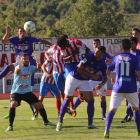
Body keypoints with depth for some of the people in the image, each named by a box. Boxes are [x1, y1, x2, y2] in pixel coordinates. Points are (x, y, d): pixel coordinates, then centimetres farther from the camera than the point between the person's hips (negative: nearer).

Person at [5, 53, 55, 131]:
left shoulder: (30, 68, -1)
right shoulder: (18, 68, -14)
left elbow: (38, 68, -22)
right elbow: (17, 71, -39)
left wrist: (38, 61, -45)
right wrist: (19, 65, -64)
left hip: (27, 92, 5)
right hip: (16, 92, -5)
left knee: (40, 105, 4)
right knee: (13, 104, -31)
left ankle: (46, 121, 29)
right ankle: (10, 125, -23)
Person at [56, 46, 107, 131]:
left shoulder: (103, 65, -8)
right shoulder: (89, 57, -23)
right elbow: (79, 69, -22)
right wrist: (92, 75, -23)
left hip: (84, 81, 5)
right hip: (73, 78, -5)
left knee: (91, 100, -7)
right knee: (67, 99, -2)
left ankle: (90, 124, 0)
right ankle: (60, 122, 10)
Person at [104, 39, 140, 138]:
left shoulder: (116, 57, 6)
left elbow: (108, 72, 13)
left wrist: (112, 77, 34)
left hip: (118, 88, 0)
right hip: (131, 88, 0)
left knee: (112, 110, -3)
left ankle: (107, 131, -23)